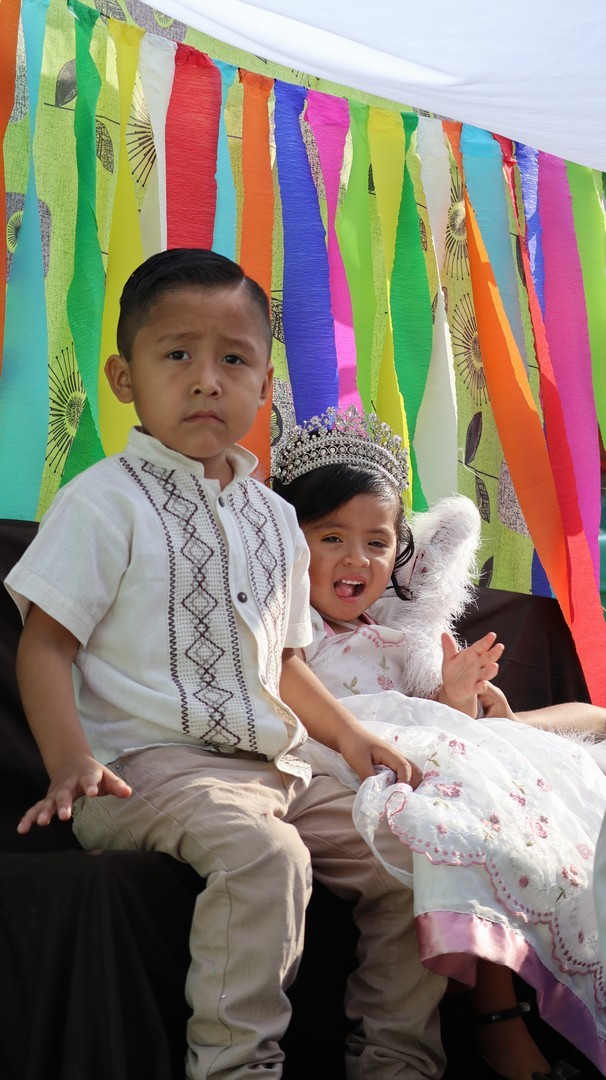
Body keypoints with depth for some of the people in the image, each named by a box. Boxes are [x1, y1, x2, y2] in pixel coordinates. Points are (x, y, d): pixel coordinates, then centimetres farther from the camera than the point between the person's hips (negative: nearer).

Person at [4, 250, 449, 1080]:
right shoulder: (105, 502, -4)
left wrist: (348, 731, 12)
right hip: (150, 762, -7)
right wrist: (72, 760, -23)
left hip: (273, 764, 8)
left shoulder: (274, 519, 17)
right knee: (263, 855, -34)